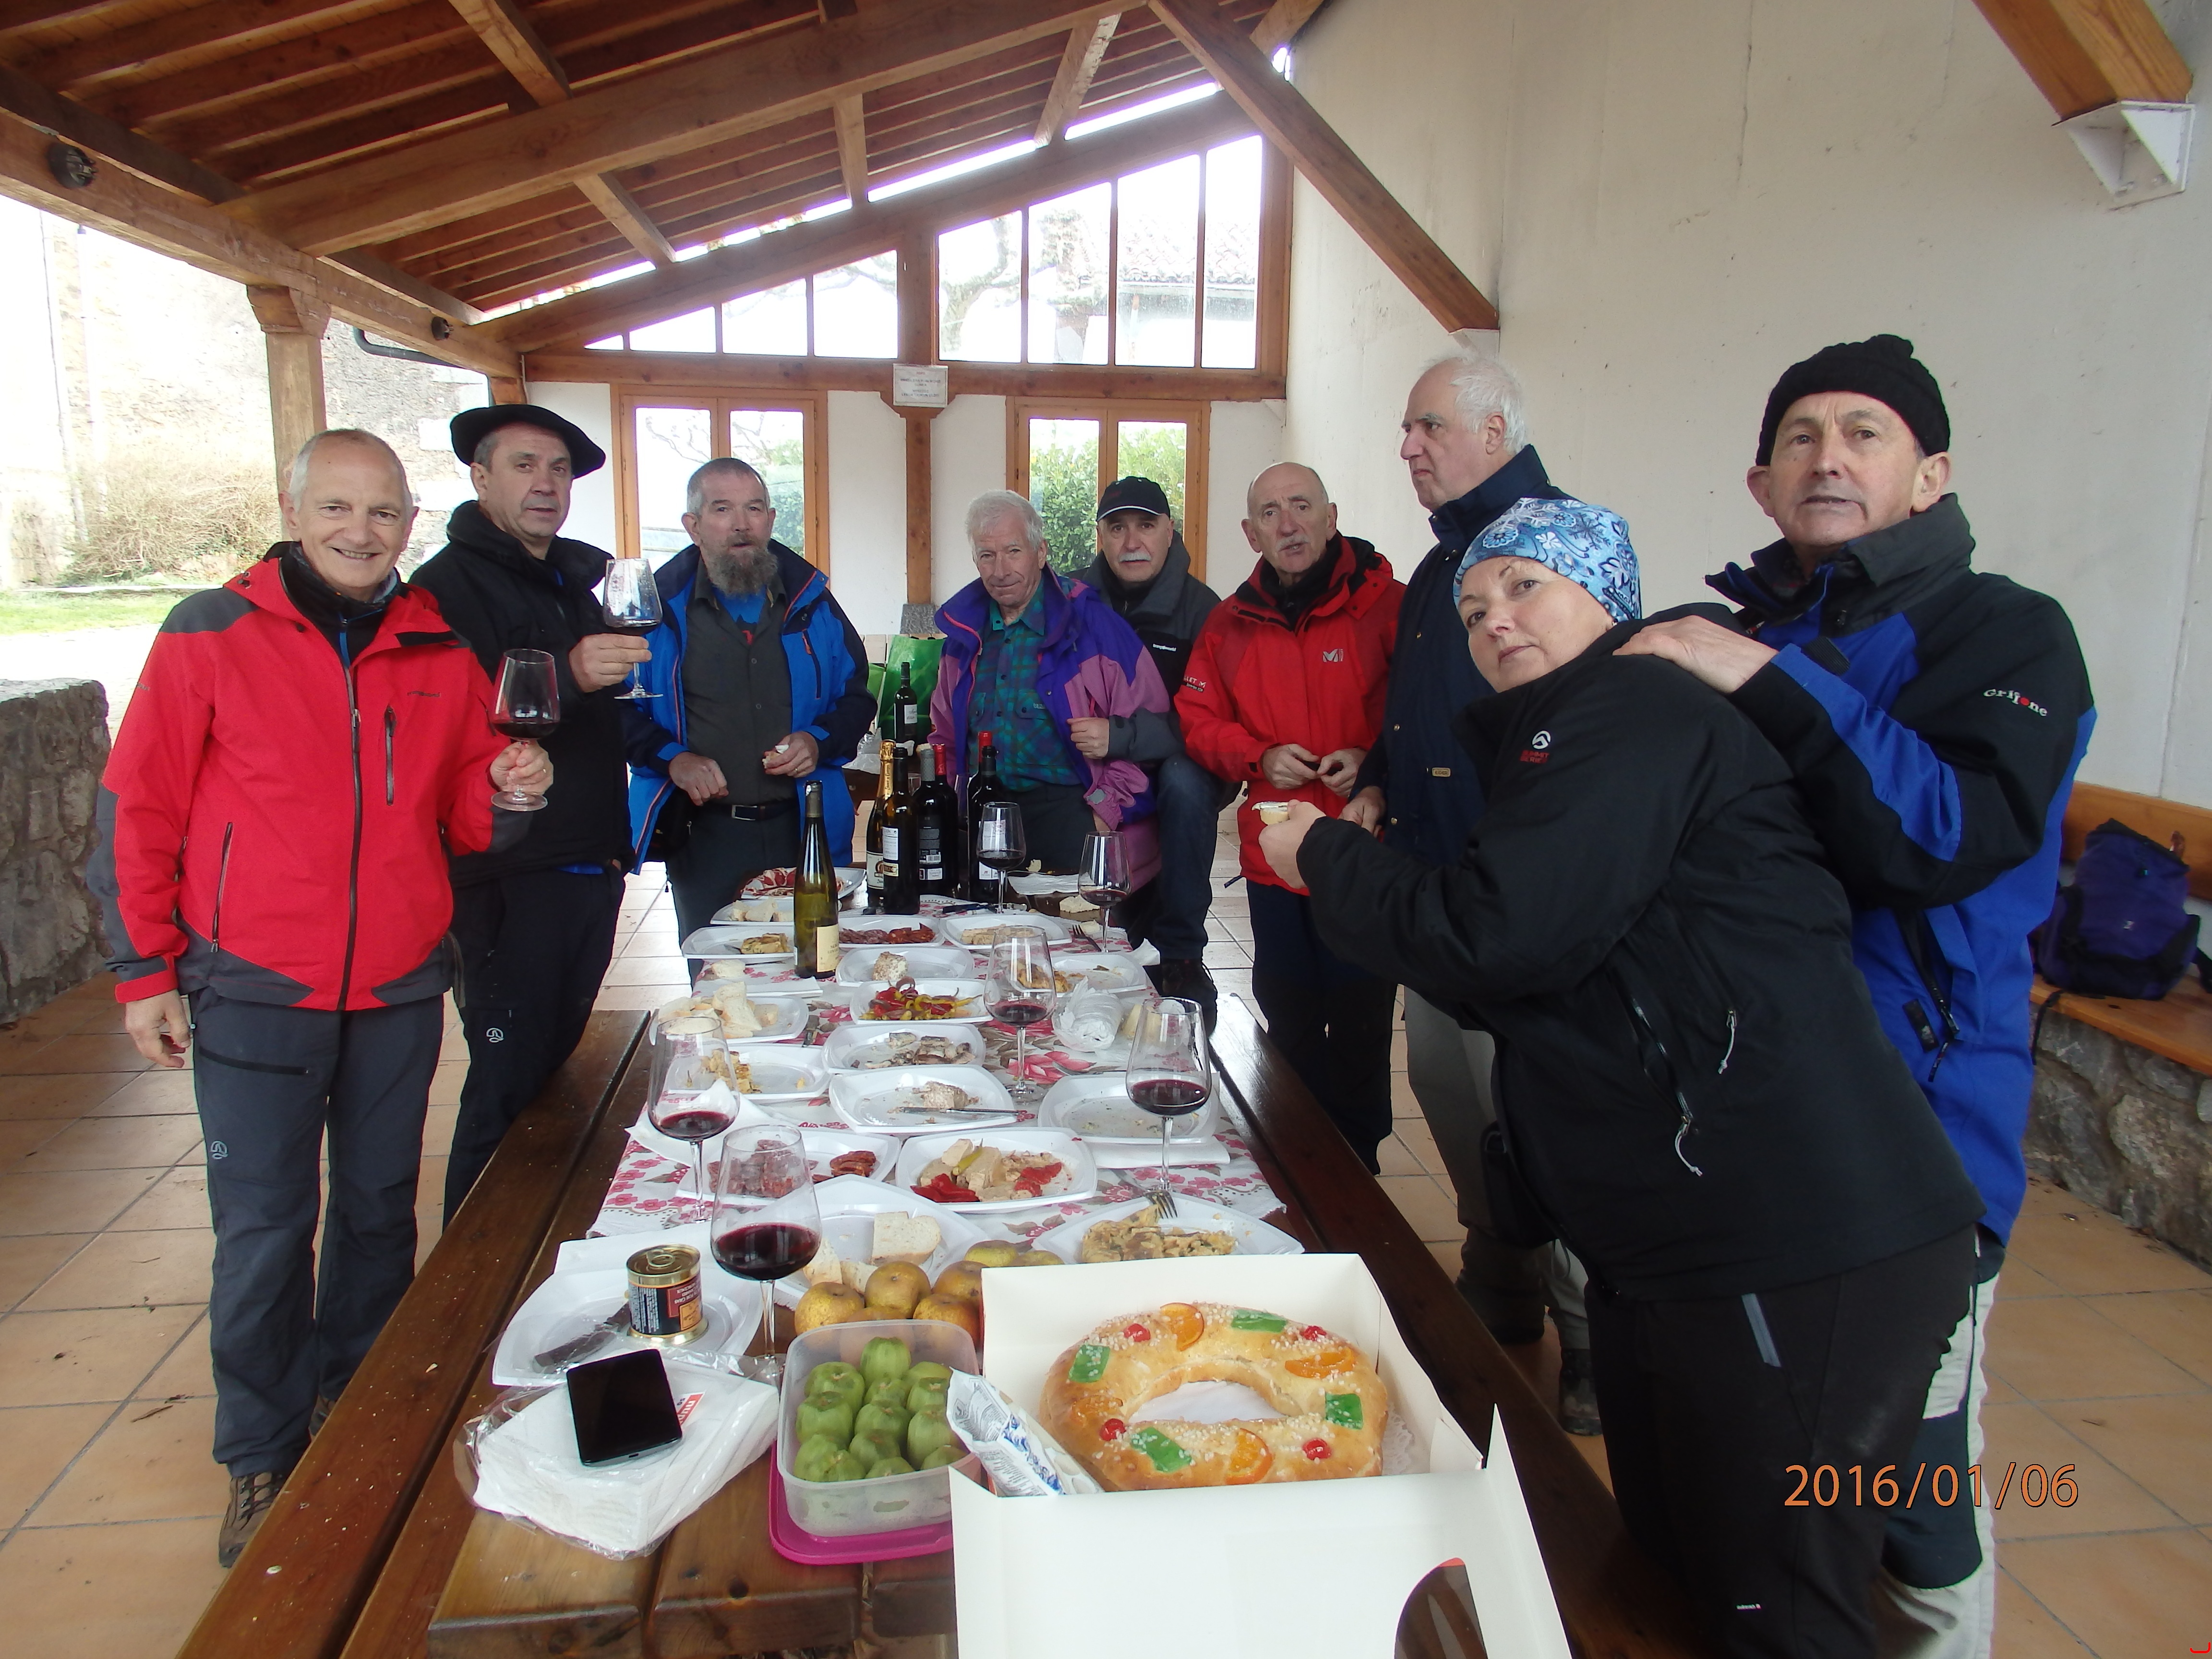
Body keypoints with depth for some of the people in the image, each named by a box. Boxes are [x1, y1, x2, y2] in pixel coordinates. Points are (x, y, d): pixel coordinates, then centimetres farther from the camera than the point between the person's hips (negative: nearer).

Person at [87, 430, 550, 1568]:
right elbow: (139, 808, -2)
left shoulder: (442, 651, 3)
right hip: (256, 993, -3)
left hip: (400, 991, 3)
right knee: (263, 1232, 4)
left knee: (380, 1208, 16)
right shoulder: (211, 634, -5)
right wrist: (144, 972, -3)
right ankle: (263, 1460, 24)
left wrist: (507, 793, -13)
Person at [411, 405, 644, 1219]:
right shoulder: (448, 586, -8)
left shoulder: (576, 579, 17)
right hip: (507, 877, -8)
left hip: (587, 869, 8)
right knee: (509, 1086, -3)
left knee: (560, 1066, 15)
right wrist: (566, 676, -34)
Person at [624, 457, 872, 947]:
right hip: (702, 832, -1)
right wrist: (671, 758, -14)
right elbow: (619, 705, 2)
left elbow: (856, 696, 12)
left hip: (802, 829, 2)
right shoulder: (661, 608, 0)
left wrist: (819, 742, -7)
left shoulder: (810, 600, 7)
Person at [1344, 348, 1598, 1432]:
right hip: (1435, 891, 10)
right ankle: (1498, 1292, 36)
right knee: (1446, 1090, 17)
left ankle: (1595, 1340, 15)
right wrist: (1376, 786, 13)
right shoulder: (1446, 559, 18)